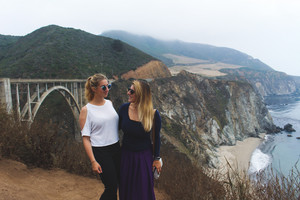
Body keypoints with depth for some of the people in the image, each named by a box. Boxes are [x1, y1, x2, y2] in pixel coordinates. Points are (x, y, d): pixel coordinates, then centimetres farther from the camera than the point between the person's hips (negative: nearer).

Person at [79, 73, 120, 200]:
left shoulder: (110, 103, 7)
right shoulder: (86, 110, -9)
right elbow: (85, 138, -10)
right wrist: (93, 161, -14)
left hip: (116, 148, 6)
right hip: (100, 152, -6)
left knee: (121, 182, 12)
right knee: (111, 187, 0)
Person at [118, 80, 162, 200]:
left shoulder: (153, 114, -18)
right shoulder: (124, 108, -11)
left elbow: (157, 137, -5)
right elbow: (117, 128, 6)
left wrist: (156, 158, 0)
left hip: (144, 156, -2)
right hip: (126, 155, 3)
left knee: (143, 189, 14)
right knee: (126, 187, 20)